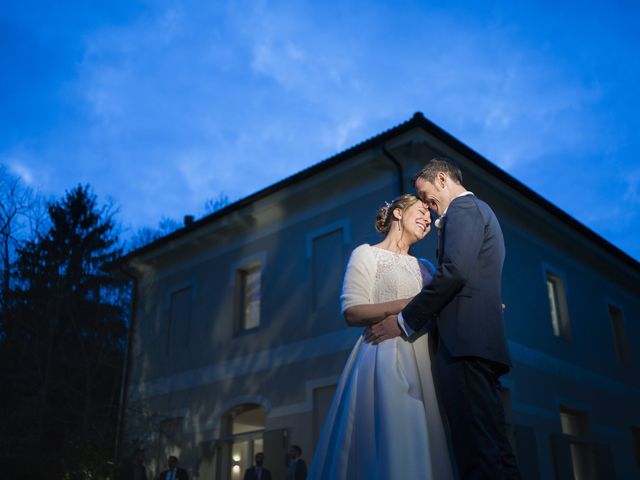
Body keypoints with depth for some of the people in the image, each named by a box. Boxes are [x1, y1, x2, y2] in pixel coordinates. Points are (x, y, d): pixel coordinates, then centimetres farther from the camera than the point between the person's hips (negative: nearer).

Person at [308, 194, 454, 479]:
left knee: (421, 448, 0)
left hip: (424, 363, 6)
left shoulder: (425, 267, 23)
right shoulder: (367, 254, 5)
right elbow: (352, 312, -7)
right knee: (390, 448, -13)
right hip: (386, 360, -5)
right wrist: (412, 304, -13)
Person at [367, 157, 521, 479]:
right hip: (481, 341, 11)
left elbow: (455, 271, -16)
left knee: (479, 454, -14)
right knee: (493, 450, 9)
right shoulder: (479, 211, 30)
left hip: (464, 342, -11)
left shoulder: (463, 207, 0)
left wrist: (405, 321, -10)